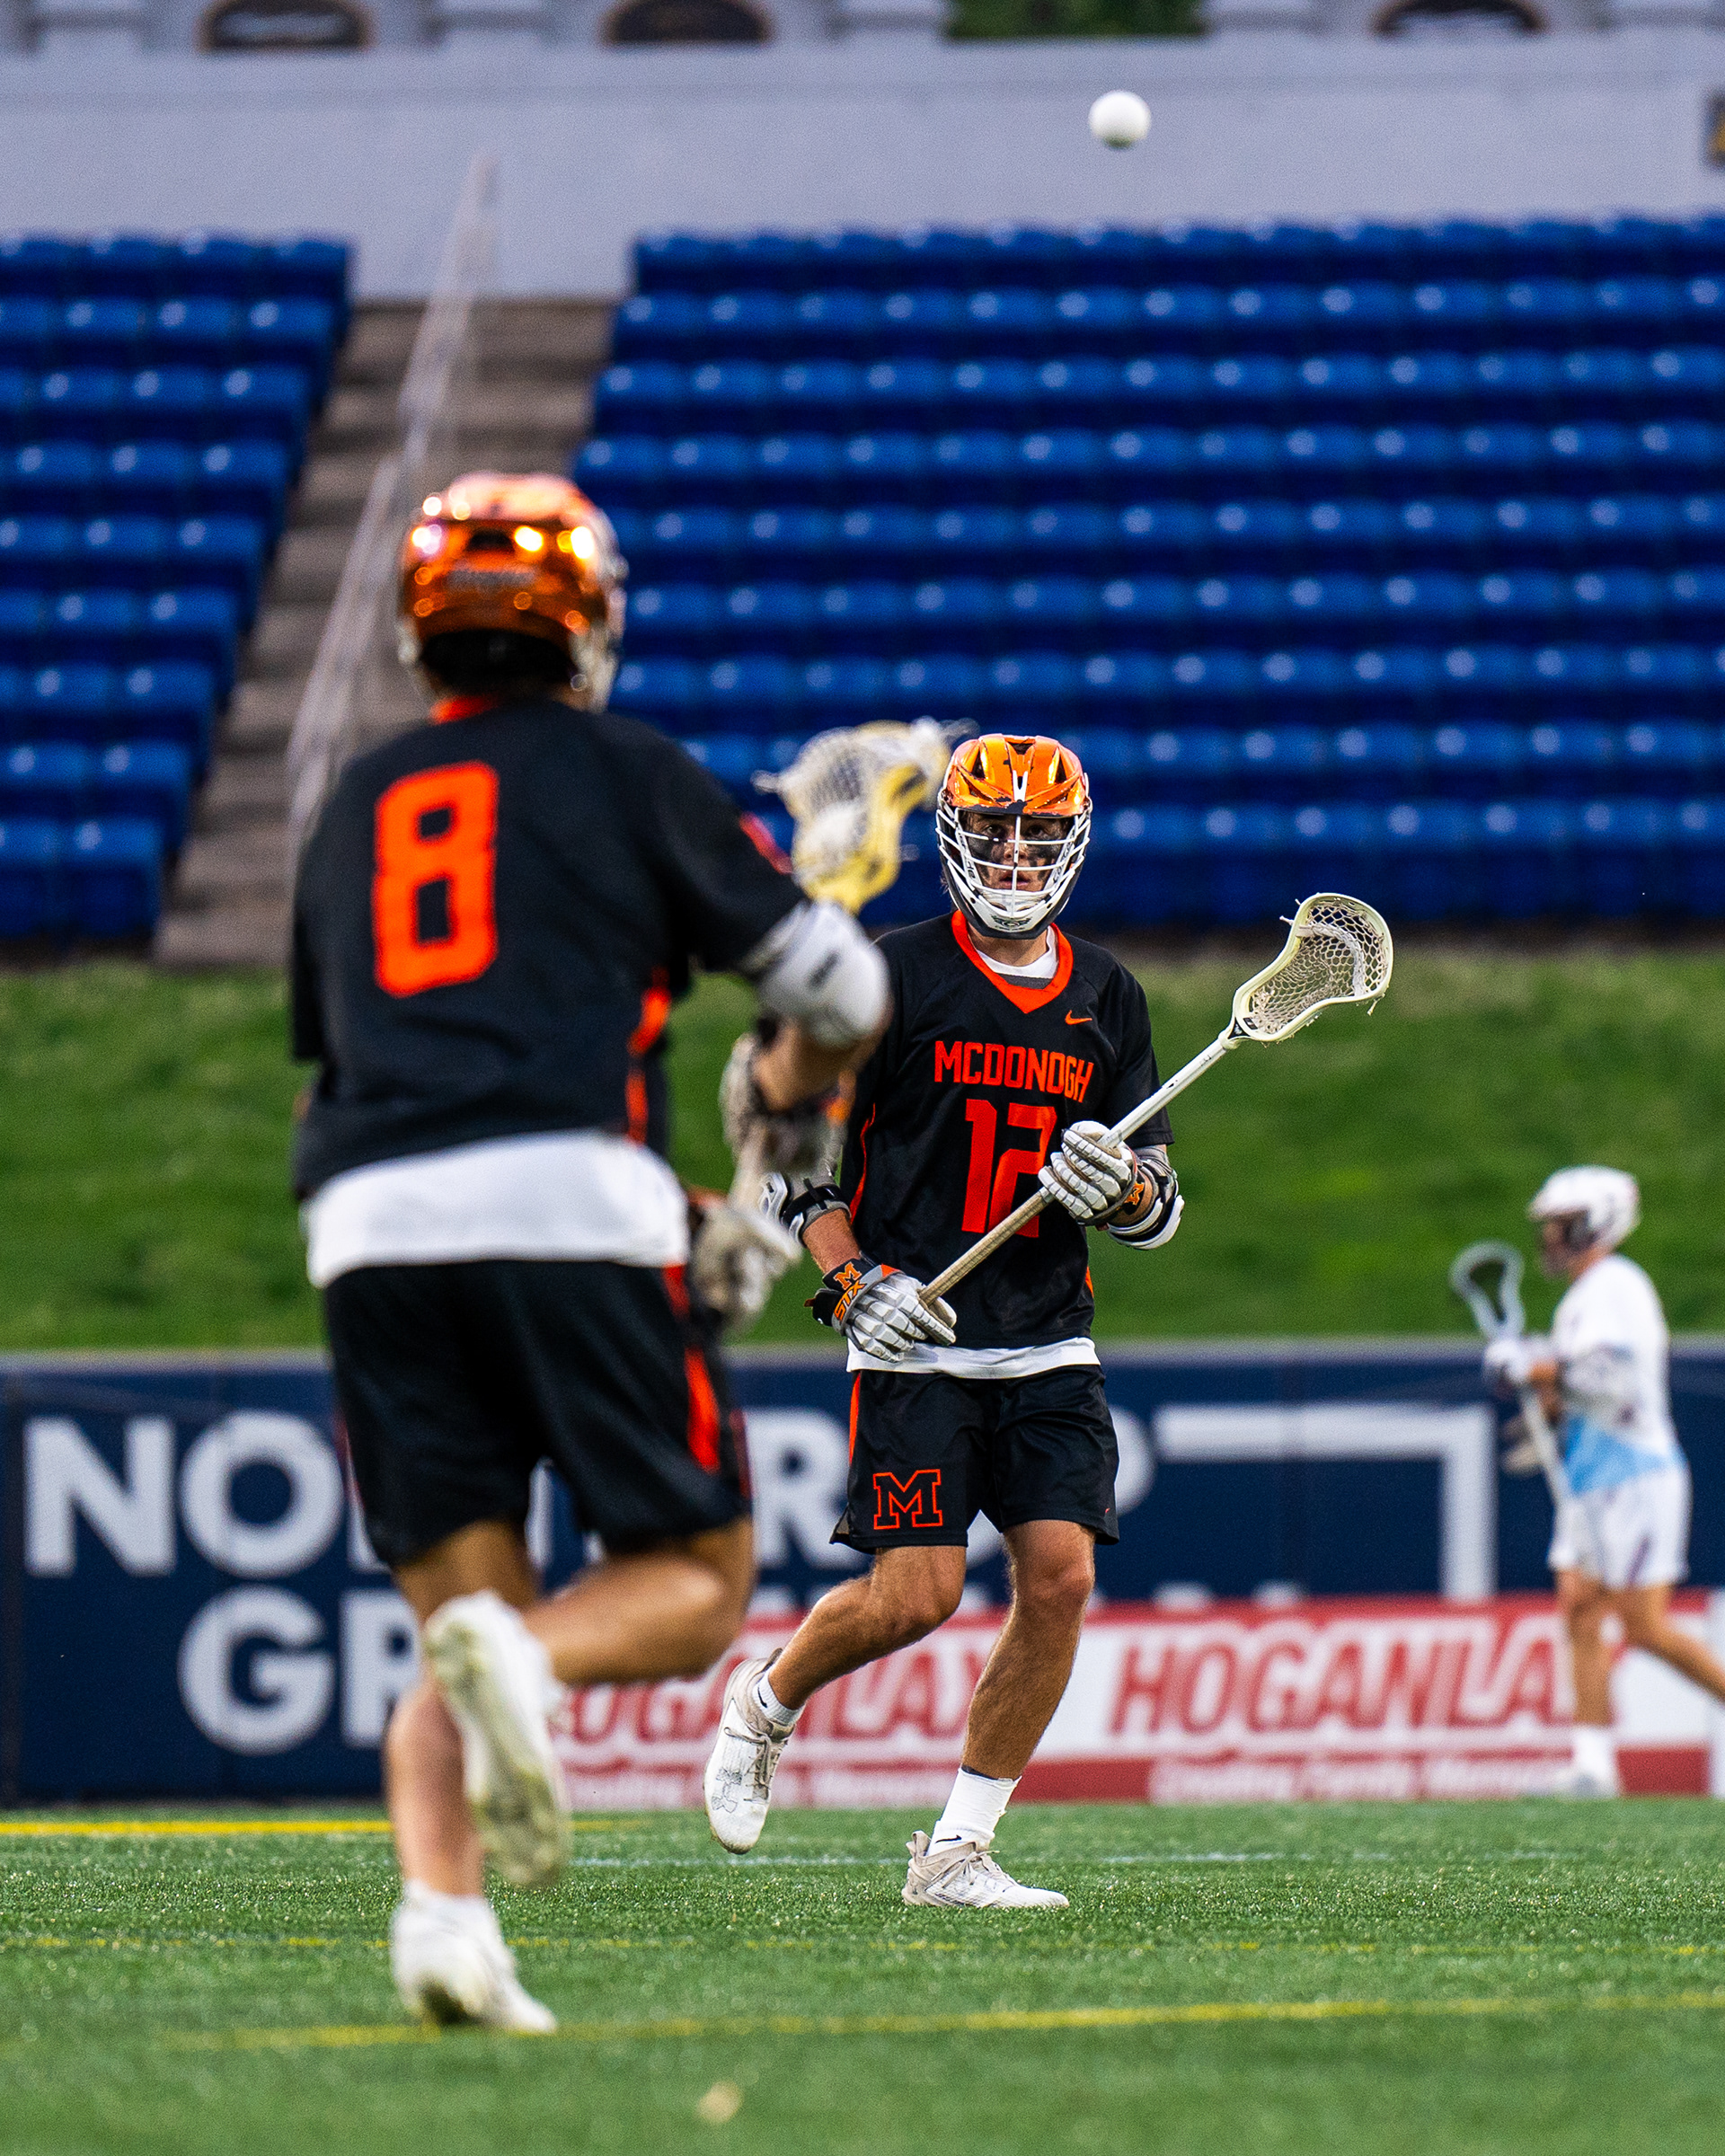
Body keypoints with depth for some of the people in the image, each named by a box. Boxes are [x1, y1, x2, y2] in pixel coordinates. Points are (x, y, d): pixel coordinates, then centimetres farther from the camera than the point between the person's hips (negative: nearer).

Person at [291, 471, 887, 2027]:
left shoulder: (353, 809, 23)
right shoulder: (623, 773, 11)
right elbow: (838, 987, 12)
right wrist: (794, 1097, 36)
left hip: (370, 1232, 4)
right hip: (567, 1206, -4)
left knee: (461, 1614, 8)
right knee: (696, 1587, 6)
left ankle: (439, 1906, -17)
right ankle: (527, 1659, -27)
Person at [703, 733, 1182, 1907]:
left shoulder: (1108, 995, 11)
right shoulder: (895, 975, -2)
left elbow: (1159, 1205, 13)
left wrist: (1122, 1189, -11)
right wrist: (854, 1281, -12)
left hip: (1049, 1346, 4)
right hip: (917, 1339, -4)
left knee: (1060, 1577, -9)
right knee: (917, 1594, -12)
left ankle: (959, 1851, 1)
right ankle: (764, 1704, 20)